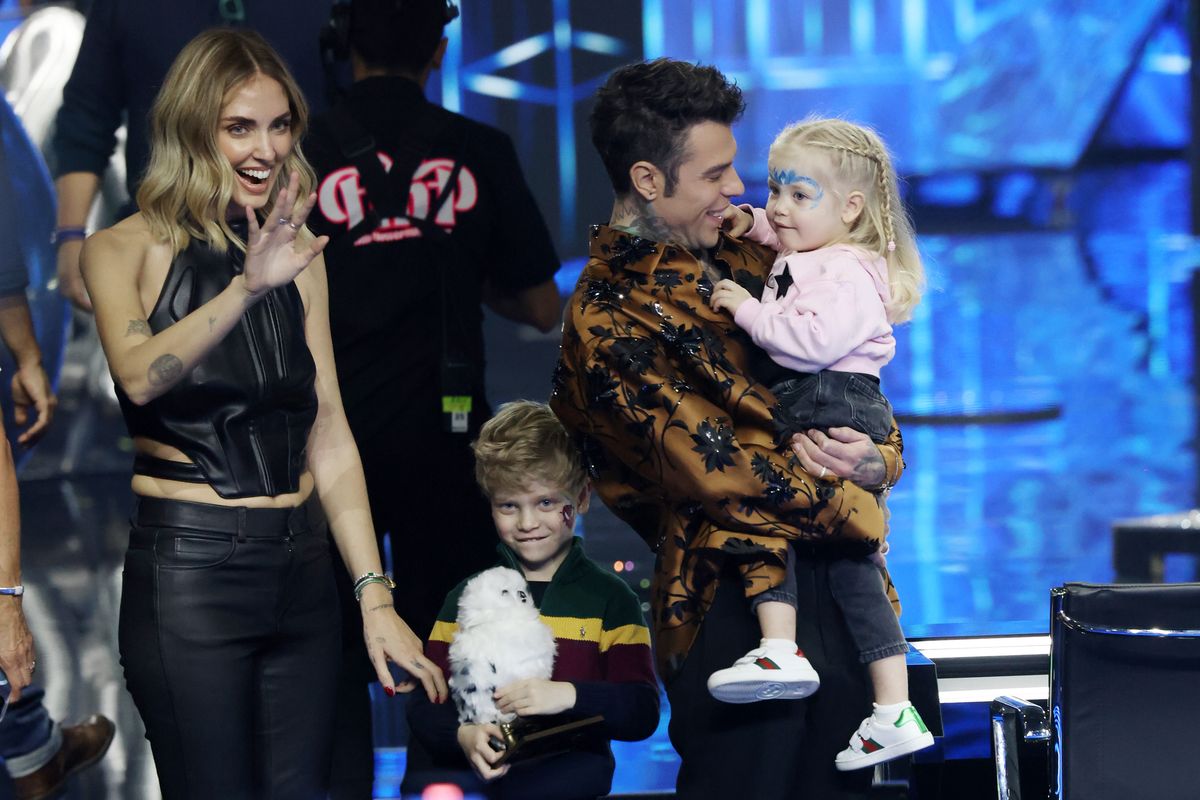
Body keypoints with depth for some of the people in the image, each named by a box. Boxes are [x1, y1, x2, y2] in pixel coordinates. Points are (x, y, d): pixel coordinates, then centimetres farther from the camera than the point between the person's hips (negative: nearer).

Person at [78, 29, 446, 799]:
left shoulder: (298, 254, 12)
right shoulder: (128, 249, -3)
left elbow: (330, 439, 11)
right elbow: (140, 375, -24)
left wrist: (376, 597, 4)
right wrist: (247, 286, -38)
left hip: (299, 566, 5)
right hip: (188, 569, -5)